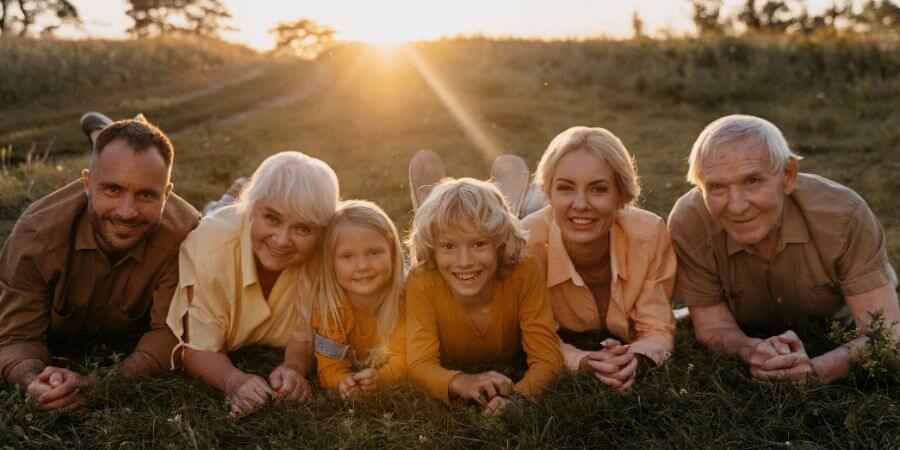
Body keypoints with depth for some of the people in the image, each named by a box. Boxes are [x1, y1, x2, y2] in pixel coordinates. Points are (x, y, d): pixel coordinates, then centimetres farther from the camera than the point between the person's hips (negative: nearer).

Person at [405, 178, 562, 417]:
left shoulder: (523, 274, -26)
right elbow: (420, 364, -29)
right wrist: (461, 382, -52)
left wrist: (517, 395, -49)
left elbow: (547, 358, -26)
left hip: (510, 378, 1)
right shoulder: (422, 282, -26)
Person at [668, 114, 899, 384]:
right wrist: (752, 351, -41)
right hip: (752, 335, 1)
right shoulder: (688, 224, -29)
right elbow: (712, 326, -18)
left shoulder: (842, 213, -31)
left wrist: (816, 369, -50)